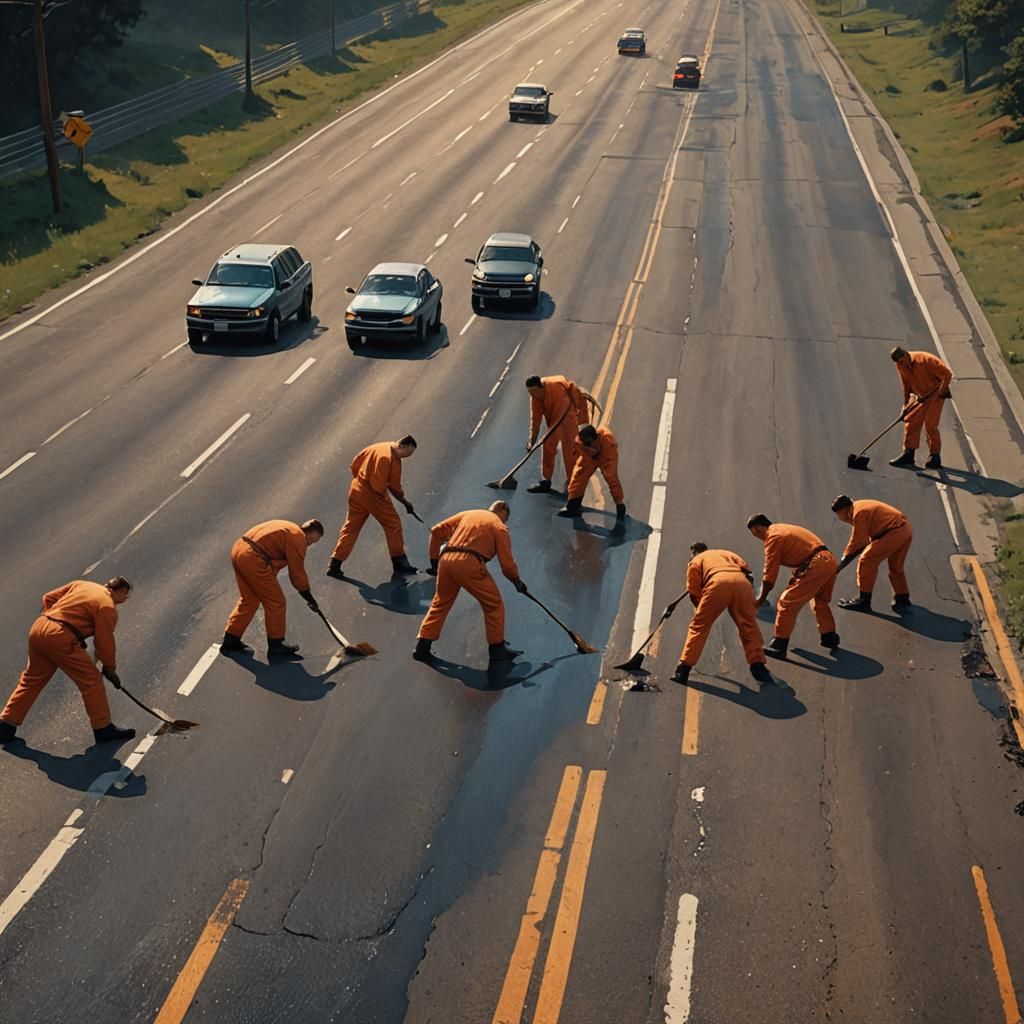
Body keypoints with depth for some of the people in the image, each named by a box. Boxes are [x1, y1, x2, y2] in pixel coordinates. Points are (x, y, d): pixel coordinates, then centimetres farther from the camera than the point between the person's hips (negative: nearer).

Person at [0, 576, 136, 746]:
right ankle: (103, 729, 8)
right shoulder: (108, 607, -3)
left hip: (38, 626, 8)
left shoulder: (81, 584, 19)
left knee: (32, 679, 21)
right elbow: (105, 642, -3)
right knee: (91, 679, 3)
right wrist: (110, 668, 9)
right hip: (61, 638, -8)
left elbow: (49, 598, 20)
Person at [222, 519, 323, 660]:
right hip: (252, 558, -10)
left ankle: (230, 641, 26)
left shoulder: (288, 528, 23)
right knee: (276, 602, 3)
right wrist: (308, 596, 7)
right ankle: (276, 646, 13)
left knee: (249, 600, 21)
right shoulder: (298, 538, -6)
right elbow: (297, 571, -3)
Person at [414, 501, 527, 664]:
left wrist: (434, 559, 24)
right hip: (470, 563, -5)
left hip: (446, 559, 5)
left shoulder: (467, 514, 25)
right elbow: (507, 563, 6)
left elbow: (437, 531, 19)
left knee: (440, 603, 21)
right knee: (494, 604, 12)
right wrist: (517, 581, 23)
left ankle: (422, 646, 20)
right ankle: (497, 648, 17)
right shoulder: (499, 527, 12)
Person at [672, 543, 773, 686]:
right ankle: (758, 666, 13)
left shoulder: (695, 561, 31)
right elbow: (746, 569, 27)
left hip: (718, 583, -2)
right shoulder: (727, 553, 42)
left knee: (698, 626, 7)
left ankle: (683, 670, 6)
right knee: (749, 627, 17)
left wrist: (703, 610, 34)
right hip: (742, 582, 3)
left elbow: (693, 591, 20)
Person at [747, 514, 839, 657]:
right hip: (831, 560, 9)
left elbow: (770, 574, -4)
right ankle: (829, 637, 39)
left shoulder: (773, 538, -3)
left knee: (787, 602, -5)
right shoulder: (784, 528, 24)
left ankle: (779, 645, -6)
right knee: (821, 601, 30)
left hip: (816, 566, -9)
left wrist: (760, 599, 5)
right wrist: (795, 576, 20)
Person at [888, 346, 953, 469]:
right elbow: (906, 386, 6)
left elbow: (947, 374, -22)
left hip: (935, 393, -6)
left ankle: (935, 457, -1)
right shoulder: (900, 367, -6)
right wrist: (906, 404, 4)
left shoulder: (925, 360, -26)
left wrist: (942, 390, -16)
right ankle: (908, 454, 4)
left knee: (930, 425, -10)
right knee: (910, 421, -2)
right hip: (919, 394, 6)